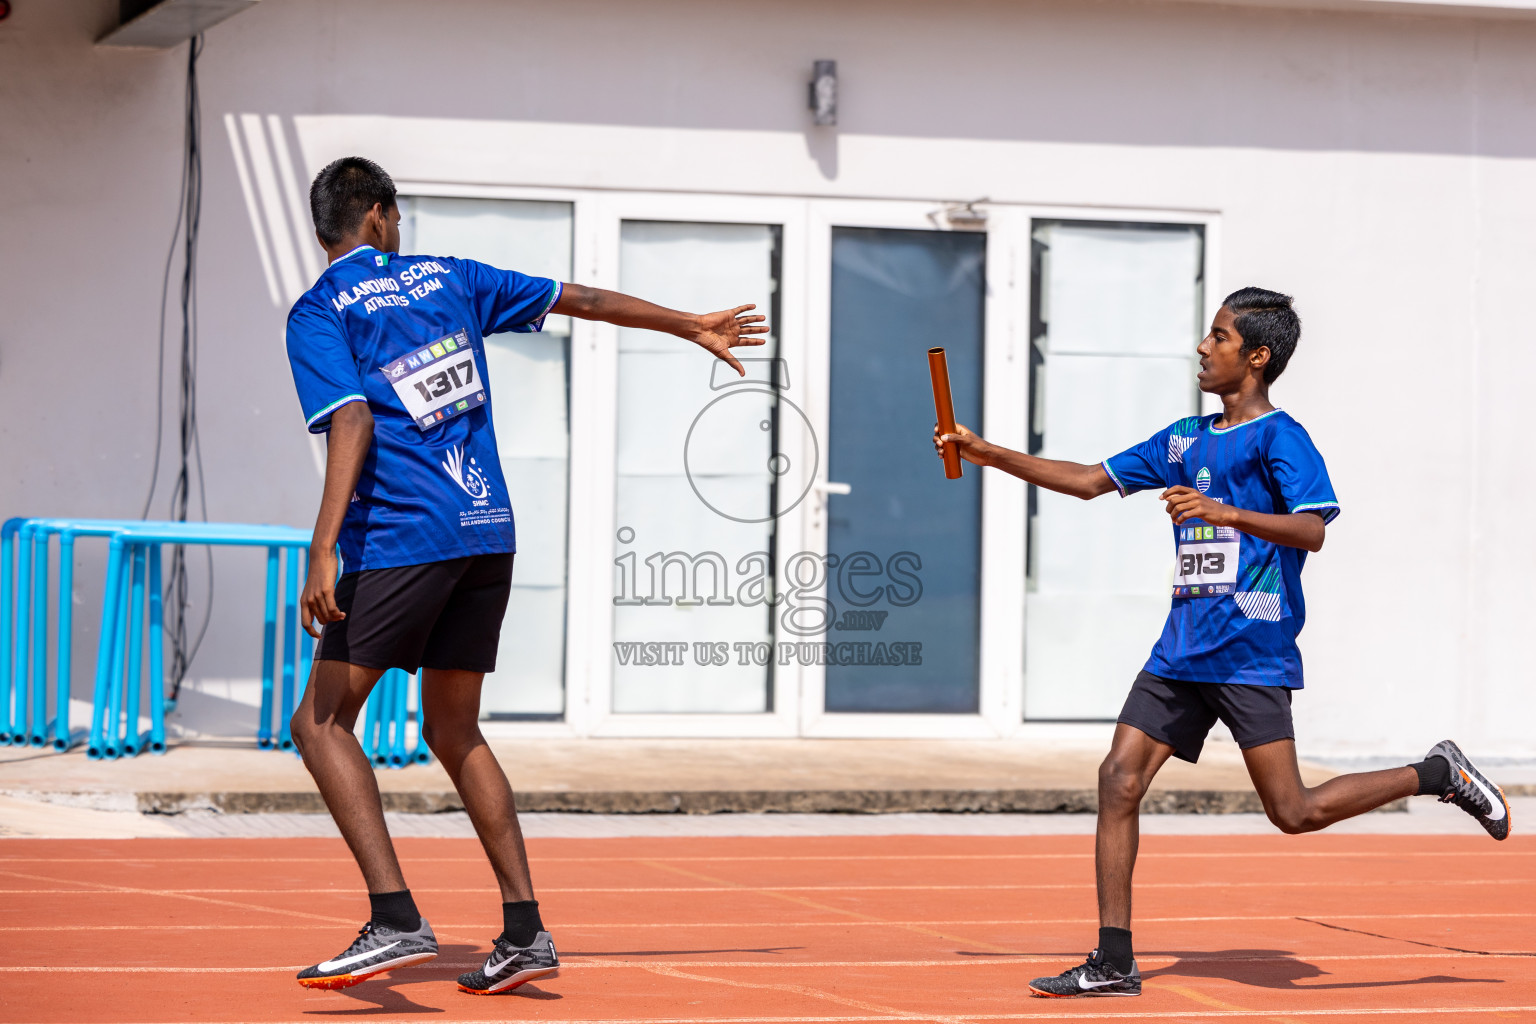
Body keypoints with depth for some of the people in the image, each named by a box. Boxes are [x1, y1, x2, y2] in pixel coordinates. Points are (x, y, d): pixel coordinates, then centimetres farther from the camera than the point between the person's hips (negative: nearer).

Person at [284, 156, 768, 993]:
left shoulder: (319, 313, 0)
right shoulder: (445, 278, 15)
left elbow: (352, 422, -16)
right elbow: (581, 299, 23)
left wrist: (322, 551, -23)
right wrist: (691, 326, 35)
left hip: (401, 538, -6)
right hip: (489, 531, 6)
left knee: (321, 722, -1)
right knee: (453, 734, 16)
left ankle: (396, 920, -15)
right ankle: (525, 932, 12)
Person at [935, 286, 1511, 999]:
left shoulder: (1278, 437, -5)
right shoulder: (1184, 440, 17)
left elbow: (1313, 529, -18)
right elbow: (1090, 481, 23)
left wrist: (1225, 512, -30)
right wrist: (987, 453, 18)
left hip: (1250, 652, -7)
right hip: (1182, 648, 7)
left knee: (1294, 812, -11)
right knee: (1119, 780, -3)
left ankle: (1438, 774, 9)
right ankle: (1113, 964, 1)